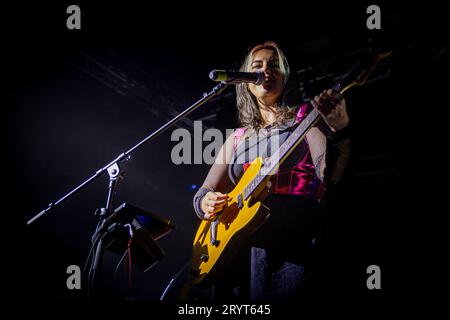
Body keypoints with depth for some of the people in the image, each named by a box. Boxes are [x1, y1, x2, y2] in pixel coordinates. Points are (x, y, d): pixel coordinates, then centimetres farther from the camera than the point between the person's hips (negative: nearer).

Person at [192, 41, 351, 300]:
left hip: (290, 244, -4)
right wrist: (205, 203, -2)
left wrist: (339, 130, -26)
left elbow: (330, 174, -7)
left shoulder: (305, 118, 10)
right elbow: (204, 193, 22)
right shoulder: (237, 138, 22)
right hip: (235, 244, 4)